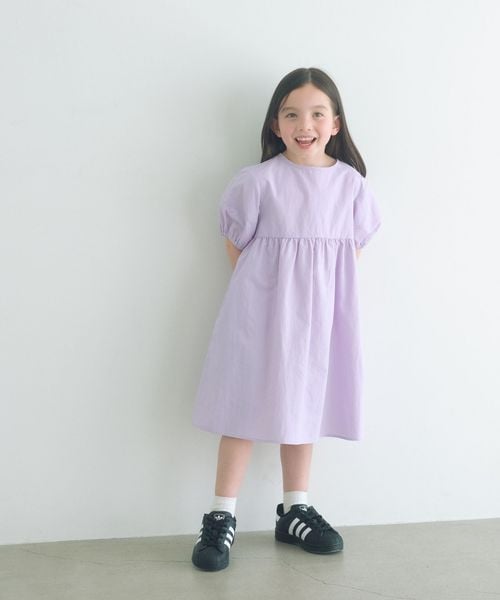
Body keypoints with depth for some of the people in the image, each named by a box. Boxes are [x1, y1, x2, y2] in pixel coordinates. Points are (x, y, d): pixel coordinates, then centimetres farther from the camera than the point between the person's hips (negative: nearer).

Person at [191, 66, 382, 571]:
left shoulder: (351, 183, 0)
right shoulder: (257, 181, -9)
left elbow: (353, 249, 9)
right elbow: (237, 246, 0)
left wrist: (315, 290, 0)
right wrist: (268, 292, -1)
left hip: (319, 314, 3)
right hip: (260, 310, -3)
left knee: (302, 404, 14)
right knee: (247, 405, 2)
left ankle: (294, 512, 29)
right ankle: (222, 518, 14)